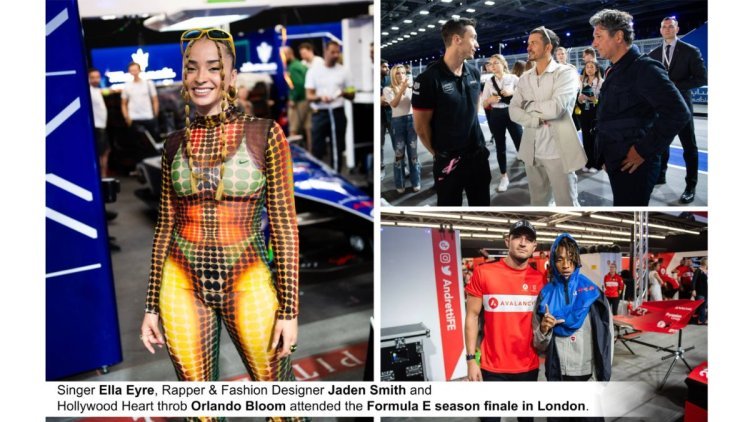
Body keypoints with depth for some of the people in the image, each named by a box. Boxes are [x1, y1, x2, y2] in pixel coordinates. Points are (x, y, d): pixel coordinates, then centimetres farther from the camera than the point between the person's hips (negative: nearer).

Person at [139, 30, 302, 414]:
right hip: (182, 283, 3)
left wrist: (289, 308, -9)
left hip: (248, 281, -3)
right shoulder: (175, 143, 4)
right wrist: (152, 305, 8)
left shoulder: (264, 134, -7)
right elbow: (165, 225, 9)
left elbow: (284, 222, -7)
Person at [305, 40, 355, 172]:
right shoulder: (314, 71, 3)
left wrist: (344, 93, -14)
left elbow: (352, 96, 10)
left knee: (337, 149, 6)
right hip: (320, 114, -2)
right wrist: (320, 97, -22)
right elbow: (309, 96, 0)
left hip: (337, 113, 2)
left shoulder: (343, 71, 8)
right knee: (317, 149, -2)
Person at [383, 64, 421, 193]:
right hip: (397, 122, -2)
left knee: (413, 152, 6)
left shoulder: (410, 88, 7)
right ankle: (400, 184, 11)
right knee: (399, 153, 3)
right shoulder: (388, 89, -1)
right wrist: (402, 88, -24)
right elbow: (394, 104, -16)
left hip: (411, 120, 2)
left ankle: (416, 182, 15)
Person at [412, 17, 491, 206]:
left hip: (478, 154, 6)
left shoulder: (474, 72, 3)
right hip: (448, 160, -6)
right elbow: (421, 125, -10)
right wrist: (439, 153, 0)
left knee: (482, 203, 15)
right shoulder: (429, 78, -16)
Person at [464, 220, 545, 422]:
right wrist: (471, 359, -8)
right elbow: (472, 316, -5)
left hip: (529, 366, 3)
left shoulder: (539, 279, 1)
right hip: (493, 367, -3)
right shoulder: (484, 272, -8)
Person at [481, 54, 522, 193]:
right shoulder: (489, 82, 5)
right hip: (496, 116, 3)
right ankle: (504, 177, 21)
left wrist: (512, 93, -17)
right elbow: (483, 104, 7)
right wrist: (490, 100, -14)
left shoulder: (513, 78, -3)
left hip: (512, 113, -3)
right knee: (500, 146, 10)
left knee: (520, 143, -4)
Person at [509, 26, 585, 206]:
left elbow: (556, 107, -21)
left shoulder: (566, 72, -7)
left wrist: (529, 106, -4)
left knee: (566, 204, 2)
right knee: (538, 202, 17)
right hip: (532, 151, 6)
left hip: (558, 151, -5)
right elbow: (513, 111, 0)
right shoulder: (525, 78, 10)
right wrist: (537, 119, -16)